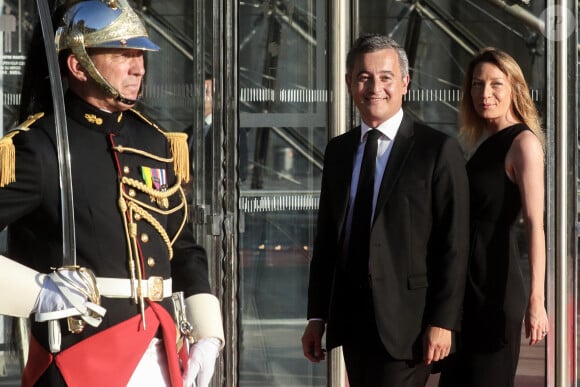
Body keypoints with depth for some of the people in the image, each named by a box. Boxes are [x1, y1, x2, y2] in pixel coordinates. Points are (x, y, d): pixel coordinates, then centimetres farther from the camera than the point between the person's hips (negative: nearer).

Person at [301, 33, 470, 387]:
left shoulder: (438, 150, -5)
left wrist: (442, 322, -13)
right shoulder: (338, 151, 13)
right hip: (351, 320, 6)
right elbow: (326, 237, 15)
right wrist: (317, 316, 11)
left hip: (406, 320, -6)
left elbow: (454, 244, -8)